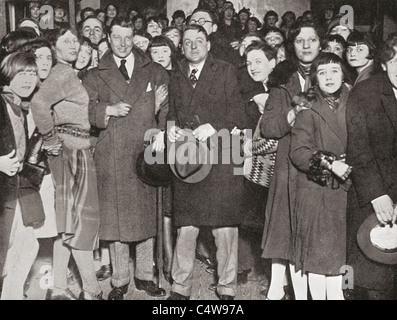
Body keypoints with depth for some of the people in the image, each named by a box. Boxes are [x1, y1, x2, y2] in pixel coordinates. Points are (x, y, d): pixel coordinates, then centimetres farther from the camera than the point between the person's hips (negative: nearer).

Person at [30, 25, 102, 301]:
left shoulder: (69, 73, 15)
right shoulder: (64, 73, -13)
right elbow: (39, 102, -28)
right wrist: (50, 139, -19)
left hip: (74, 151, 9)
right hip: (73, 150, -9)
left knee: (69, 220, 11)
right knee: (83, 217, -3)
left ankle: (59, 288, 18)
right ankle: (91, 291, 7)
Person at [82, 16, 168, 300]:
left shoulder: (154, 72, 11)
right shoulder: (95, 76, 11)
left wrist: (163, 132, -10)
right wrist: (108, 109, -13)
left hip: (146, 153, 1)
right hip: (112, 157, 0)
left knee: (147, 216, 7)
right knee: (116, 219, 4)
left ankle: (145, 276, 23)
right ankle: (120, 281, 18)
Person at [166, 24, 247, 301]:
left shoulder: (226, 72, 7)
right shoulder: (176, 80, 20)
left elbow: (239, 114, 0)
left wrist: (213, 127, -14)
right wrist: (172, 127, 2)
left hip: (221, 158, -3)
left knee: (225, 227, -2)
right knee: (186, 227, 4)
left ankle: (227, 289, 13)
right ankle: (181, 287, 18)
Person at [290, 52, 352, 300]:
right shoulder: (308, 108, -3)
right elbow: (298, 152, -9)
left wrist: (349, 166, -4)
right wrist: (330, 163, -18)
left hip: (344, 189, 3)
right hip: (315, 191, -3)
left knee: (338, 249, 7)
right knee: (316, 250, 2)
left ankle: (336, 292, 20)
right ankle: (318, 295, 14)